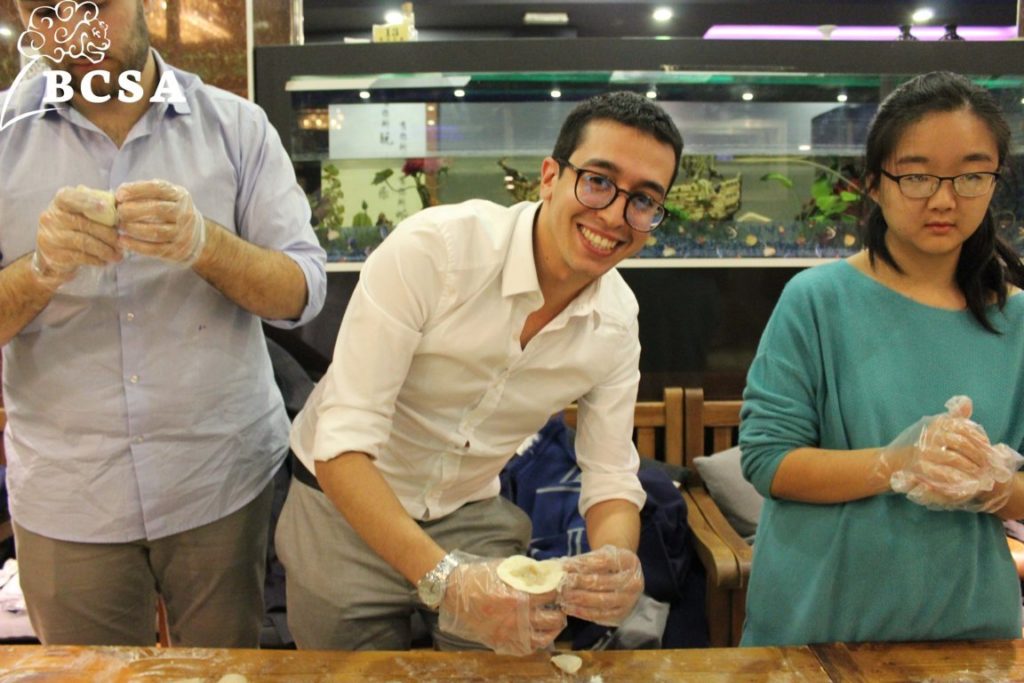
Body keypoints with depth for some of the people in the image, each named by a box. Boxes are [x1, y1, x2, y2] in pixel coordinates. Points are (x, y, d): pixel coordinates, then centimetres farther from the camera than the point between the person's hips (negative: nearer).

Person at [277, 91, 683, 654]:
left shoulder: (617, 320, -10)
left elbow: (611, 479, -5)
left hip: (473, 518, 4)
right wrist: (445, 580, -40)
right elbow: (342, 445, -29)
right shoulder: (433, 248, -28)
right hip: (347, 507, -3)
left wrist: (616, 560, -28)